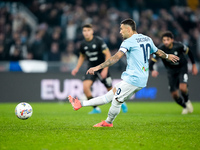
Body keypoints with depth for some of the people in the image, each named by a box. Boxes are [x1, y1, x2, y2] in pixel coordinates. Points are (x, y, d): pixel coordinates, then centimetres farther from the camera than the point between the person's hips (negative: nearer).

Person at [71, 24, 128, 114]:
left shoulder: (99, 41, -15)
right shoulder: (83, 44, -1)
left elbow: (108, 55, -13)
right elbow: (82, 56, 18)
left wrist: (105, 69, -19)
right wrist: (77, 68, 6)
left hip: (102, 68, -4)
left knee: (110, 90, 5)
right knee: (85, 86, -19)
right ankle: (96, 108, -6)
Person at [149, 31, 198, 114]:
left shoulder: (179, 46, -23)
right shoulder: (161, 49, -24)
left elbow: (189, 52, -2)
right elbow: (151, 63, -26)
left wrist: (194, 65, 4)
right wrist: (153, 70, -48)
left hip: (182, 68, -2)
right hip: (171, 71, 2)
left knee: (182, 88, -25)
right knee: (174, 94, -1)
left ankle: (187, 101, 9)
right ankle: (185, 107, 29)